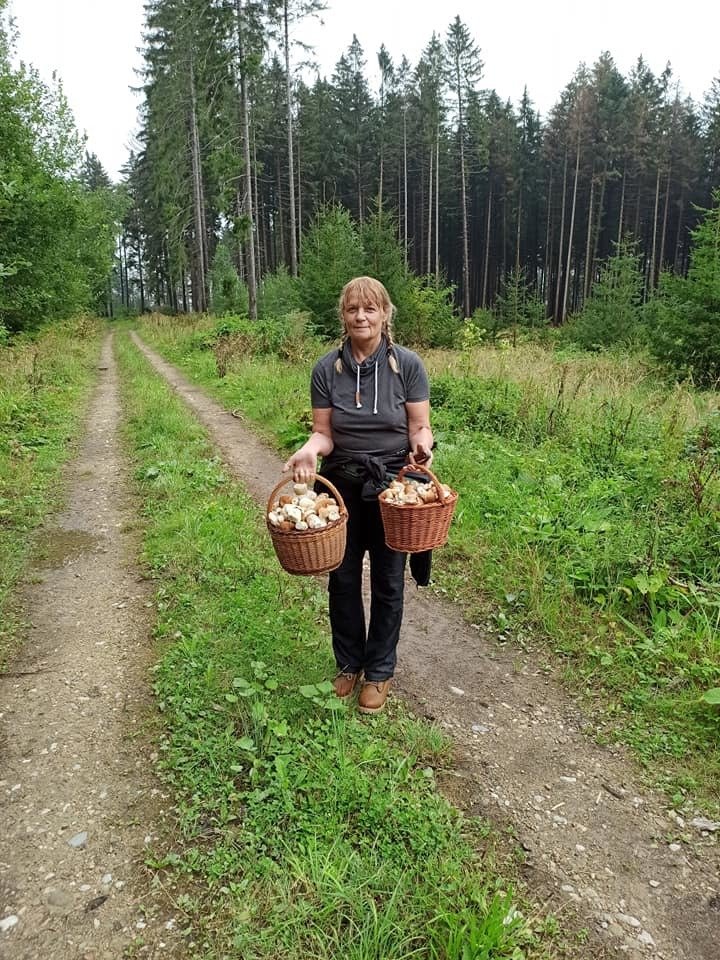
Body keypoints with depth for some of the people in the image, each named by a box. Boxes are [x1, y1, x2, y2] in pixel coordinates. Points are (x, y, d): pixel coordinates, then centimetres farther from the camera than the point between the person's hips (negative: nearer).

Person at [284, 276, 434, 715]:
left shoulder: (407, 364, -7)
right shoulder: (327, 369, -3)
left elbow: (420, 427, -5)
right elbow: (325, 432, -1)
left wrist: (421, 446, -27)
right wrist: (310, 449, -23)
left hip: (393, 488, -1)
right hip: (342, 488, 2)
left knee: (388, 582, 10)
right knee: (342, 579, 11)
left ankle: (379, 672, 29)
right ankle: (349, 664, 33)